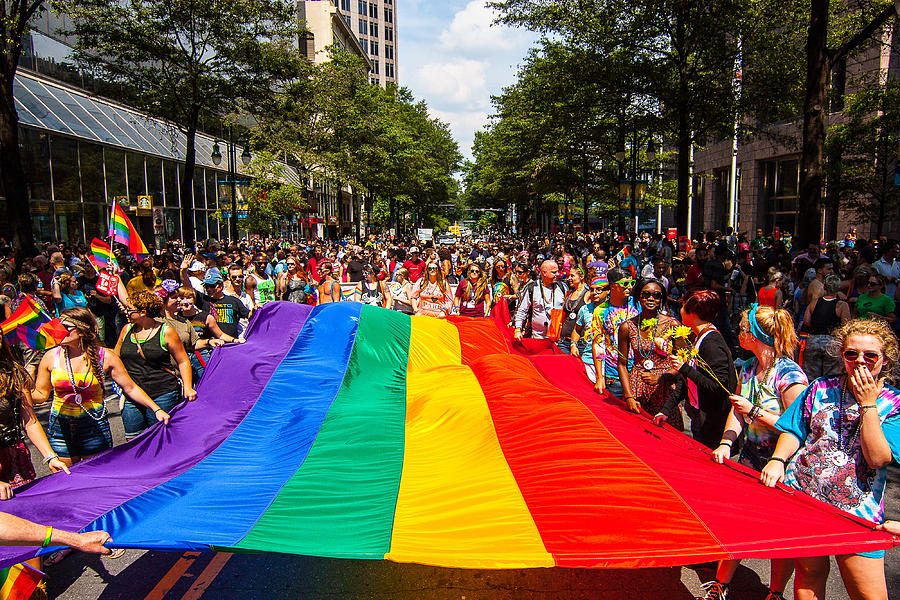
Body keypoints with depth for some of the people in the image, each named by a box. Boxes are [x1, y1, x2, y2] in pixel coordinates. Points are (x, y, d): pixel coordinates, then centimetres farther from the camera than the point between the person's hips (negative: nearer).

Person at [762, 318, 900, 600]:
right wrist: (778, 459, -11)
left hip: (856, 512, -1)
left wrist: (867, 404, -15)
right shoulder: (820, 389, 6)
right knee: (809, 576, 11)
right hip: (802, 496, 2)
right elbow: (793, 432, 7)